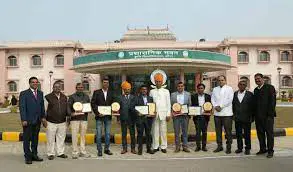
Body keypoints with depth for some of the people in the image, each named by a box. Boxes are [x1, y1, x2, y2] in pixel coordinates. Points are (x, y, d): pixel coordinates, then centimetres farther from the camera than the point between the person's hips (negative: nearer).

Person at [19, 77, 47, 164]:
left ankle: (34, 155, 24)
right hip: (28, 121, -5)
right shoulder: (24, 94, -4)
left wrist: (43, 117, 6)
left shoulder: (40, 93, 11)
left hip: (37, 121, 5)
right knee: (27, 139, 4)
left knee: (35, 139, 13)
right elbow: (22, 107, -8)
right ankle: (28, 157, 13)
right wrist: (24, 120, -14)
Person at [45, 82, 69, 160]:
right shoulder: (48, 97, -4)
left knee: (61, 138, 10)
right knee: (51, 139, 4)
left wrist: (68, 115, 11)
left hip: (62, 122, 4)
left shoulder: (64, 97, 11)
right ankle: (50, 154, 17)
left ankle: (60, 153, 22)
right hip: (51, 122, -4)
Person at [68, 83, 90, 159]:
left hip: (84, 118, 3)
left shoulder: (86, 96, 15)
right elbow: (69, 106, -1)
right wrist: (71, 113, -18)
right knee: (74, 135, -4)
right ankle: (75, 152, 4)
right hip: (75, 118, -3)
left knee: (83, 135, 6)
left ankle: (83, 152, 13)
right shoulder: (72, 97, 4)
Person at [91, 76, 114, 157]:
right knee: (99, 134, 1)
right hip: (99, 117, -2)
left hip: (108, 117, 3)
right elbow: (93, 103, -3)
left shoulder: (111, 93, 9)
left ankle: (107, 149, 19)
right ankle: (99, 150, 11)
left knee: (108, 134, 8)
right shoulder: (96, 92, 1)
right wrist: (97, 113, -11)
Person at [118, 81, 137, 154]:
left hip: (131, 118, 0)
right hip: (123, 118, 0)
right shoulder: (120, 98, 5)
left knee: (132, 134, 5)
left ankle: (133, 148, 14)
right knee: (124, 134, 6)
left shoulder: (133, 97, 6)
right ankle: (124, 148, 16)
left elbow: (134, 107, 1)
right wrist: (118, 119, -1)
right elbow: (118, 108, 4)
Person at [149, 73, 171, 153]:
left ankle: (163, 147, 9)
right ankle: (155, 147, 9)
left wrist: (168, 114, -1)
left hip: (163, 113, 0)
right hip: (154, 114, 1)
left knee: (163, 131, 0)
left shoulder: (166, 91, 8)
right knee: (155, 131, 1)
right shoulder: (152, 91, 10)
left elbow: (168, 104, 6)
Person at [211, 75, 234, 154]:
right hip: (217, 113, 4)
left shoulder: (229, 88, 4)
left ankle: (228, 147, 8)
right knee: (218, 131, 8)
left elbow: (229, 99, -6)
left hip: (226, 113, -4)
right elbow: (212, 99, 10)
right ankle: (219, 146, 17)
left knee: (228, 131, -1)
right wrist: (215, 106, -8)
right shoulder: (215, 89, 16)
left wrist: (220, 106, -11)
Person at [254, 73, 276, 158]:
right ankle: (263, 149, 21)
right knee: (260, 133, 10)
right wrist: (255, 114, 7)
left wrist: (270, 113, -16)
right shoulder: (256, 90, 15)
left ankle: (270, 150, 12)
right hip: (258, 116, 6)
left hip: (267, 115, -6)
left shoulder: (270, 87, -4)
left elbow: (272, 101, -10)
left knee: (269, 133, 2)